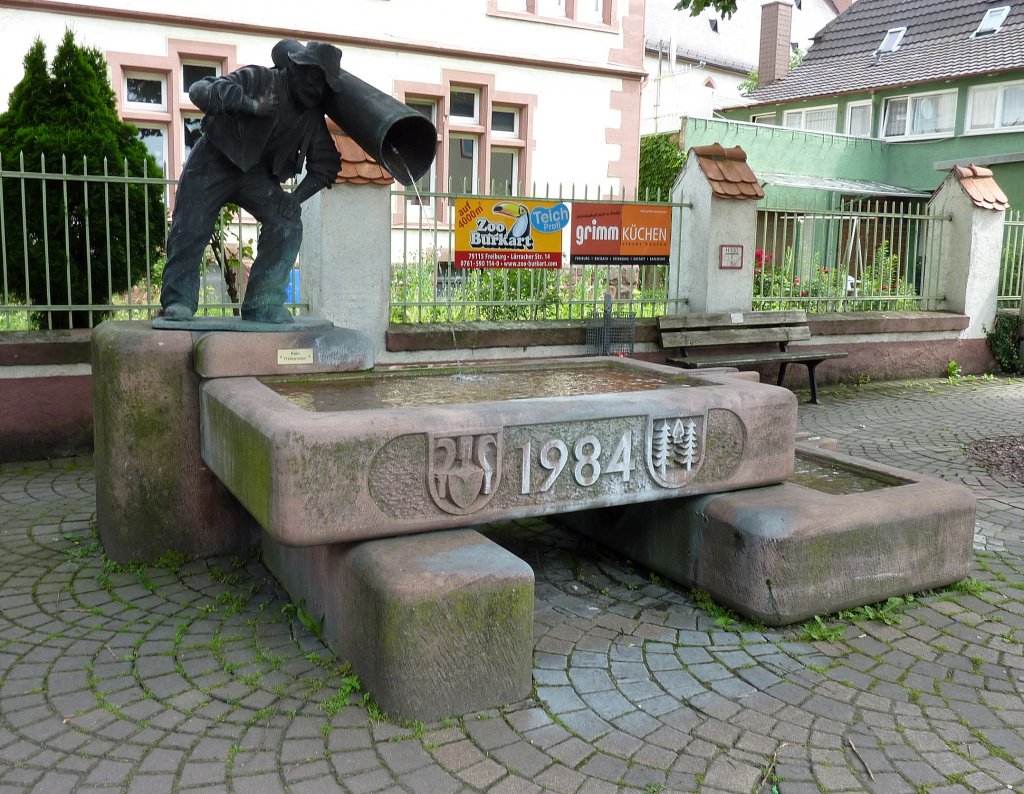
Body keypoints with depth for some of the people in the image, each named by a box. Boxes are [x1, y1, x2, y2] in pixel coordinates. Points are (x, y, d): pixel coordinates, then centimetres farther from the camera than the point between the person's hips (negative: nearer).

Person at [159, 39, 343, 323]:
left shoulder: (313, 117, -2)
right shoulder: (258, 79, -18)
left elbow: (326, 163, 2)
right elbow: (199, 91, -26)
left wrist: (298, 195, -15)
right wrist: (250, 104, -41)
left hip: (257, 173, 4)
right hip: (214, 162, -4)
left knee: (287, 224, -16)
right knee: (190, 231, -11)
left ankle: (263, 305, -12)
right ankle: (178, 302, 5)